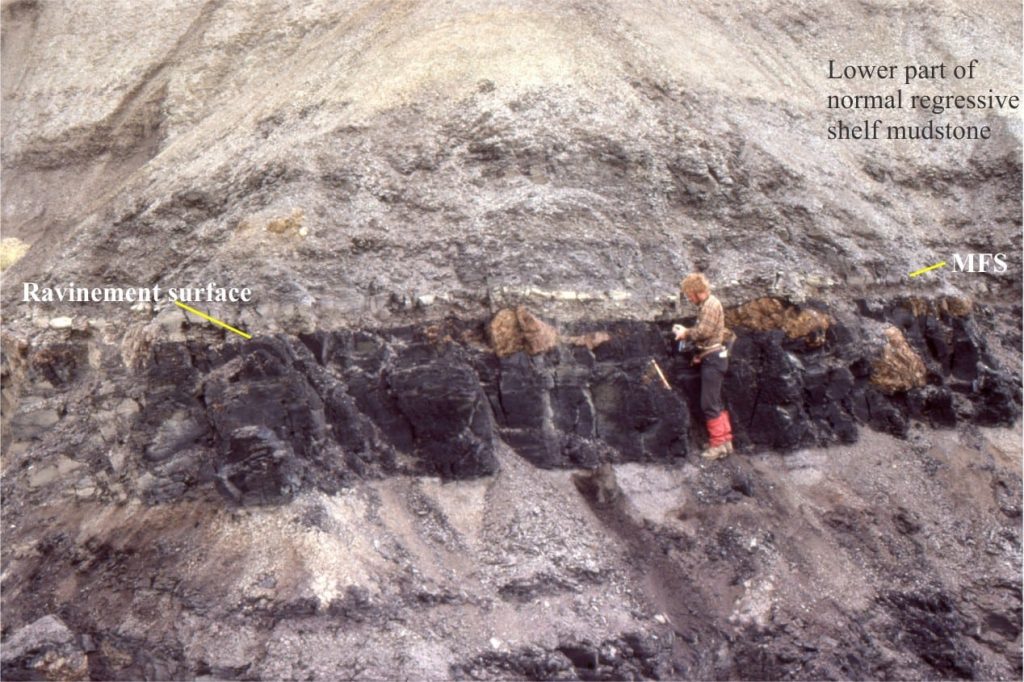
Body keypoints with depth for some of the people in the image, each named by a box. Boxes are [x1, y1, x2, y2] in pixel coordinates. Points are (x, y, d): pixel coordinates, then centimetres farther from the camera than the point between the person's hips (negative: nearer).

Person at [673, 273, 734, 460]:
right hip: (711, 357, 10)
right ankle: (726, 440, 18)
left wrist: (686, 333, -8)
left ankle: (718, 444, -5)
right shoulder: (708, 305, 17)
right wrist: (686, 332, 4)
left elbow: (704, 331, -22)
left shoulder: (711, 304, -13)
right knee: (715, 403, 14)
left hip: (713, 357, -10)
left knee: (709, 404, -8)